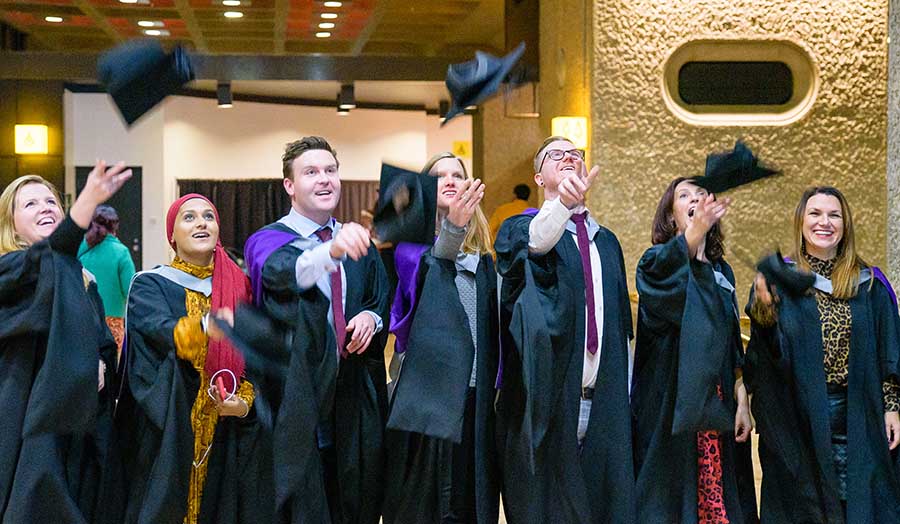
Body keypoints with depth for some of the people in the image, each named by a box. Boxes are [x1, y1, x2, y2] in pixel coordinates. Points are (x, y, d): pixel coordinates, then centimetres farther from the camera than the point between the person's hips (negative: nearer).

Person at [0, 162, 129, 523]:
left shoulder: (83, 281, 13)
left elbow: (105, 343, 20)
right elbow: (45, 259, -30)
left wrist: (100, 365, -6)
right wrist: (88, 200, -47)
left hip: (79, 424, 6)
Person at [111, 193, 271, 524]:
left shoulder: (239, 287, 9)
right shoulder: (149, 286, -2)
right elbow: (169, 334, -22)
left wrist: (245, 402, -8)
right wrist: (208, 325, -44)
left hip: (227, 436, 3)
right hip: (165, 432, -3)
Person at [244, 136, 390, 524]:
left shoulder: (358, 243, 13)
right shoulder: (268, 241, -4)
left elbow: (382, 299, 21)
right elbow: (282, 272, -27)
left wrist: (371, 317, -4)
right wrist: (331, 250, -48)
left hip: (354, 399, 5)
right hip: (297, 401, -5)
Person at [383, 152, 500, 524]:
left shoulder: (483, 258, 17)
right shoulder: (412, 240, 3)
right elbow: (430, 260, -20)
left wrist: (496, 384, 12)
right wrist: (453, 228, -39)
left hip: (476, 397, 4)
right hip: (430, 397, -4)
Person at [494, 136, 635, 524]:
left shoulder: (606, 241, 18)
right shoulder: (519, 228, 3)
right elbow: (533, 242, -23)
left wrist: (623, 396, 15)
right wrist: (562, 203, -43)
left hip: (604, 402, 4)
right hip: (548, 400, -4)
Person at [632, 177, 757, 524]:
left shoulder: (722, 272, 15)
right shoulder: (658, 262, 0)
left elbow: (733, 345, 15)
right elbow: (662, 271, -27)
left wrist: (742, 401, 4)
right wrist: (694, 231, -47)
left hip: (714, 408, 5)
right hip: (669, 405, -4)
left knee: (715, 494, 2)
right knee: (671, 495, -6)